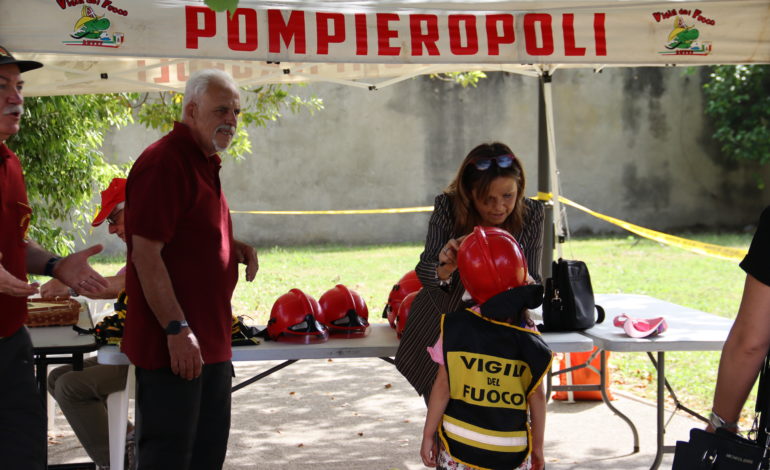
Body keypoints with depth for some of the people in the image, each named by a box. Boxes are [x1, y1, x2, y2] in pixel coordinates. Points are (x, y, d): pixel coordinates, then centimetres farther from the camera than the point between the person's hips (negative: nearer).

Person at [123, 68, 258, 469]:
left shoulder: (204, 162, 15)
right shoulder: (164, 162, -16)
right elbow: (146, 254, -21)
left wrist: (236, 248, 7)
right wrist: (177, 330, -23)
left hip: (210, 341, 10)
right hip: (174, 344, -10)